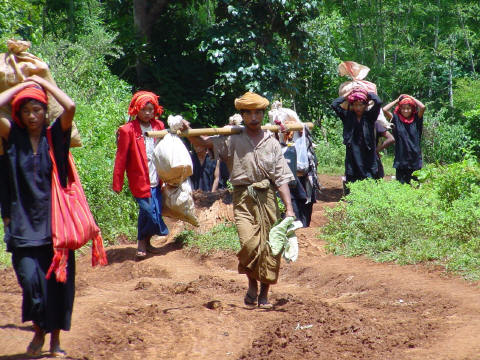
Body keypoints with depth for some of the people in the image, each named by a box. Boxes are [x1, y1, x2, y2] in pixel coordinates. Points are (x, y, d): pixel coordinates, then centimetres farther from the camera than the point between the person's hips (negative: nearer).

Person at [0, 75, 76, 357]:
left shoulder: (55, 135, 4)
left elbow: (71, 107, -14)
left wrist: (43, 83, -1)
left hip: (55, 221, 0)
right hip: (25, 224, 0)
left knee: (58, 281, 2)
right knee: (30, 280, -9)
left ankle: (55, 338, 18)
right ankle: (38, 332, 16)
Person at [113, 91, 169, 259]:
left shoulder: (158, 126, 8)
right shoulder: (128, 130, -8)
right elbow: (121, 158, -7)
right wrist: (117, 183, -7)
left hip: (156, 180, 5)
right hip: (140, 181, -5)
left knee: (157, 212, 7)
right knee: (147, 210, -12)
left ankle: (145, 243, 26)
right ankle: (142, 244, 4)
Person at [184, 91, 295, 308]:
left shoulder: (271, 143, 8)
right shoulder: (232, 140, 5)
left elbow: (282, 177, 5)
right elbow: (203, 142, -1)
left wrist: (289, 207, -1)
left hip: (267, 197, 2)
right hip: (242, 197, -2)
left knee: (270, 246, 1)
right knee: (249, 243, -17)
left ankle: (264, 294, 16)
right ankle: (252, 285, 8)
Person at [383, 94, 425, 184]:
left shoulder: (416, 119, 5)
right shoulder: (396, 119, 4)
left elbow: (422, 107, -10)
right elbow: (385, 110, -6)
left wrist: (411, 98, 4)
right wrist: (397, 100, 5)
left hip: (415, 160, 0)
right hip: (401, 160, 0)